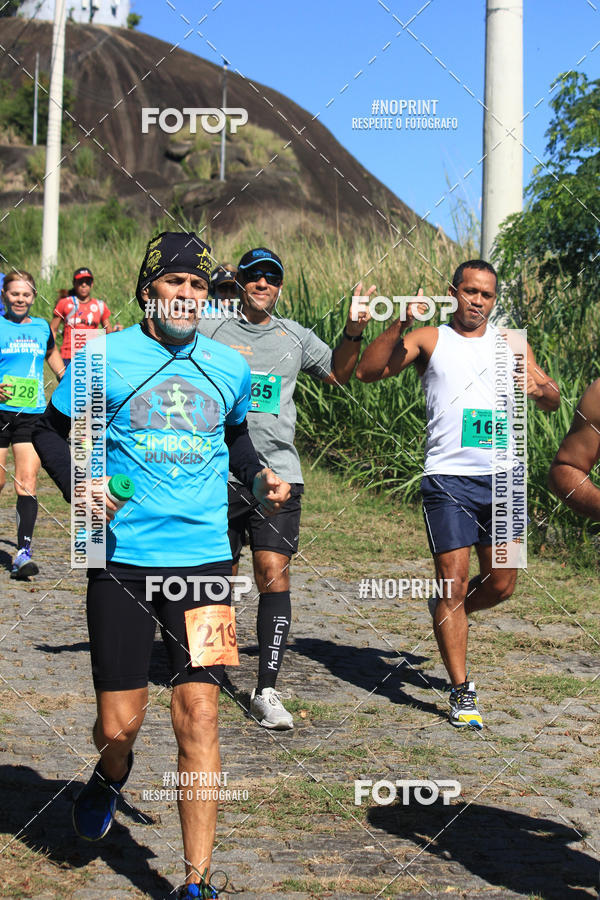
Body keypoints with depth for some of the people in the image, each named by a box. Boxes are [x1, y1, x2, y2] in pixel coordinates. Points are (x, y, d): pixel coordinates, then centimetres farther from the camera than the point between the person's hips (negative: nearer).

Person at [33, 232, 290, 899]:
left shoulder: (228, 367, 9)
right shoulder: (104, 357, -1)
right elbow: (51, 431, 9)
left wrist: (259, 478, 6)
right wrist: (78, 487, -9)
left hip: (203, 559, 2)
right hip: (122, 561, -1)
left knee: (197, 713, -6)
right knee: (120, 723, 1)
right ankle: (112, 771, 41)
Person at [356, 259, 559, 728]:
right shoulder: (429, 340, 6)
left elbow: (553, 401, 11)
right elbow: (368, 371, -6)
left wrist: (540, 388, -12)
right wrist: (400, 325, -18)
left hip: (503, 477, 4)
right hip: (448, 479, -3)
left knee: (501, 585, 8)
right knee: (454, 582, -5)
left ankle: (448, 615, 39)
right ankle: (462, 693, 4)